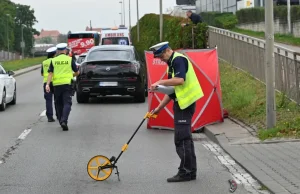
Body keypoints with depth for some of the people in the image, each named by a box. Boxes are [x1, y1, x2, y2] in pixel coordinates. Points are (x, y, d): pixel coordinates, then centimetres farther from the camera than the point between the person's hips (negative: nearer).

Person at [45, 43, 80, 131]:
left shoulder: (53, 60, 6)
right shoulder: (70, 59, 3)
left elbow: (50, 73, -3)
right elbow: (77, 72, 10)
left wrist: (47, 84, -8)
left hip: (56, 85, 2)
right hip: (67, 84, -2)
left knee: (59, 104, 15)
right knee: (67, 103, -6)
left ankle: (61, 121, 22)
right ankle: (64, 121, -24)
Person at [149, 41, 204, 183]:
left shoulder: (179, 60, -12)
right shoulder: (172, 63, 19)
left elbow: (180, 80, -29)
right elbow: (172, 89, 22)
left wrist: (160, 82, -21)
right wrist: (159, 108, 18)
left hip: (186, 103, -11)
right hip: (181, 103, 11)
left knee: (181, 139, -8)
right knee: (185, 138, 14)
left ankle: (186, 172, -3)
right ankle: (190, 171, 21)